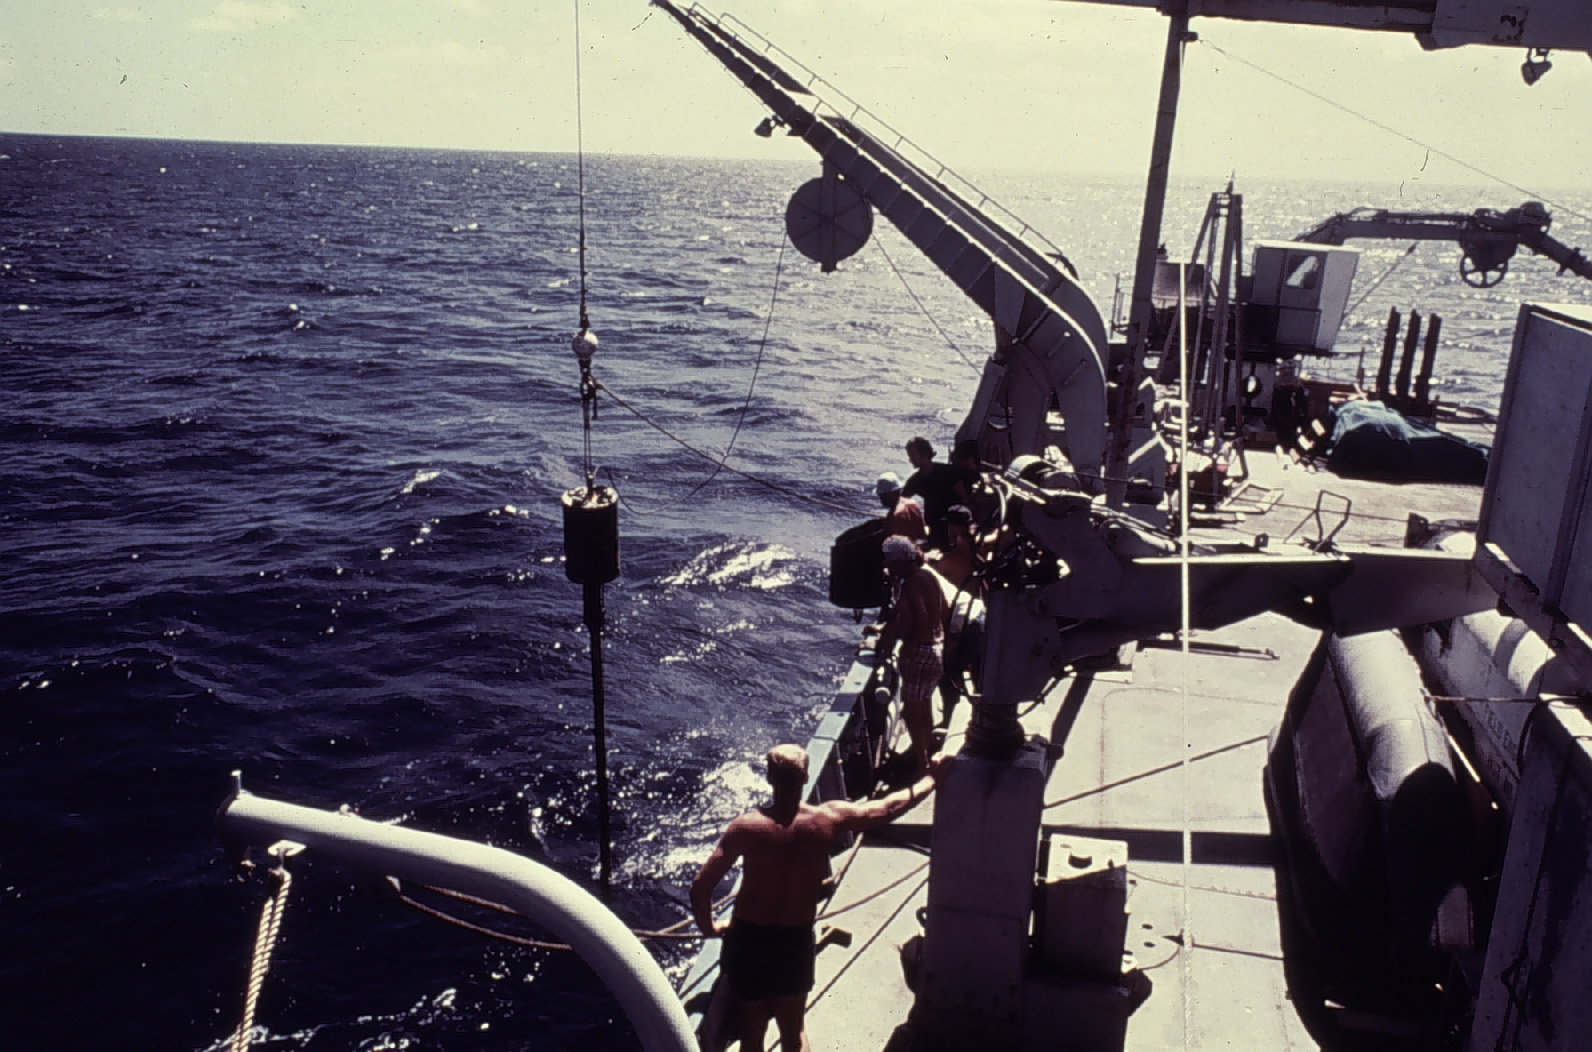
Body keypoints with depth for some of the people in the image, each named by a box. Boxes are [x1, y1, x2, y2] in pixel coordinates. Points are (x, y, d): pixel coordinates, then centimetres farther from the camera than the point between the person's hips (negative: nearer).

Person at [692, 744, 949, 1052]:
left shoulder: (747, 827, -17)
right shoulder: (829, 819, -14)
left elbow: (700, 888, -17)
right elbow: (891, 806, 0)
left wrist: (709, 927, 3)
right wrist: (933, 776, 14)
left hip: (748, 939, -1)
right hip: (796, 942, 1)